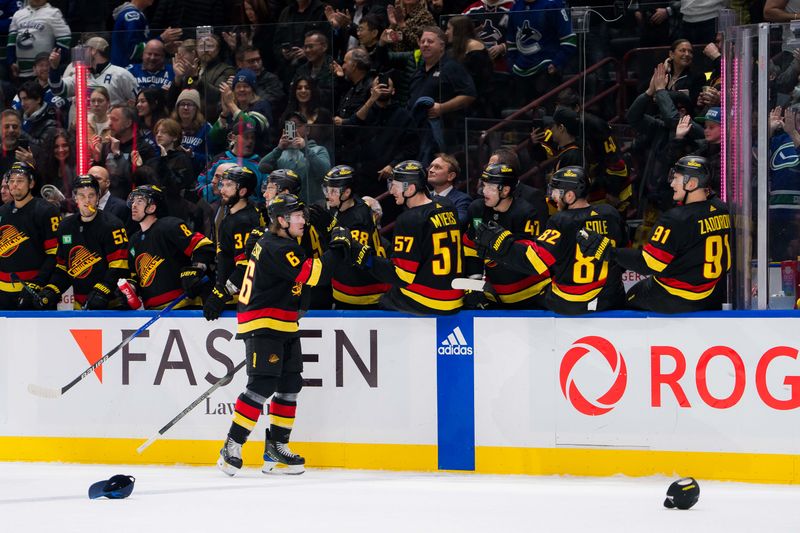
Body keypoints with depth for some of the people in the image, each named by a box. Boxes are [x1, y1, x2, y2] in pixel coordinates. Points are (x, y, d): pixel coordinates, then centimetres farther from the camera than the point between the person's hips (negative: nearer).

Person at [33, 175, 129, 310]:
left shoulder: (112, 225, -9)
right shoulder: (66, 227, 12)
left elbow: (119, 267, -15)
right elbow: (62, 267, 20)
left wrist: (101, 292, -26)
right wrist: (51, 290, 4)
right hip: (80, 307, 7)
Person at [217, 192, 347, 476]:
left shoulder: (283, 242, 12)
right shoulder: (276, 248, -19)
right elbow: (312, 274, -25)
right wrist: (337, 248, -17)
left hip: (284, 326, 11)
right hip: (262, 325, -11)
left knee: (290, 385, 10)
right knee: (262, 386, -15)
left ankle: (276, 448, 16)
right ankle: (231, 447, -12)